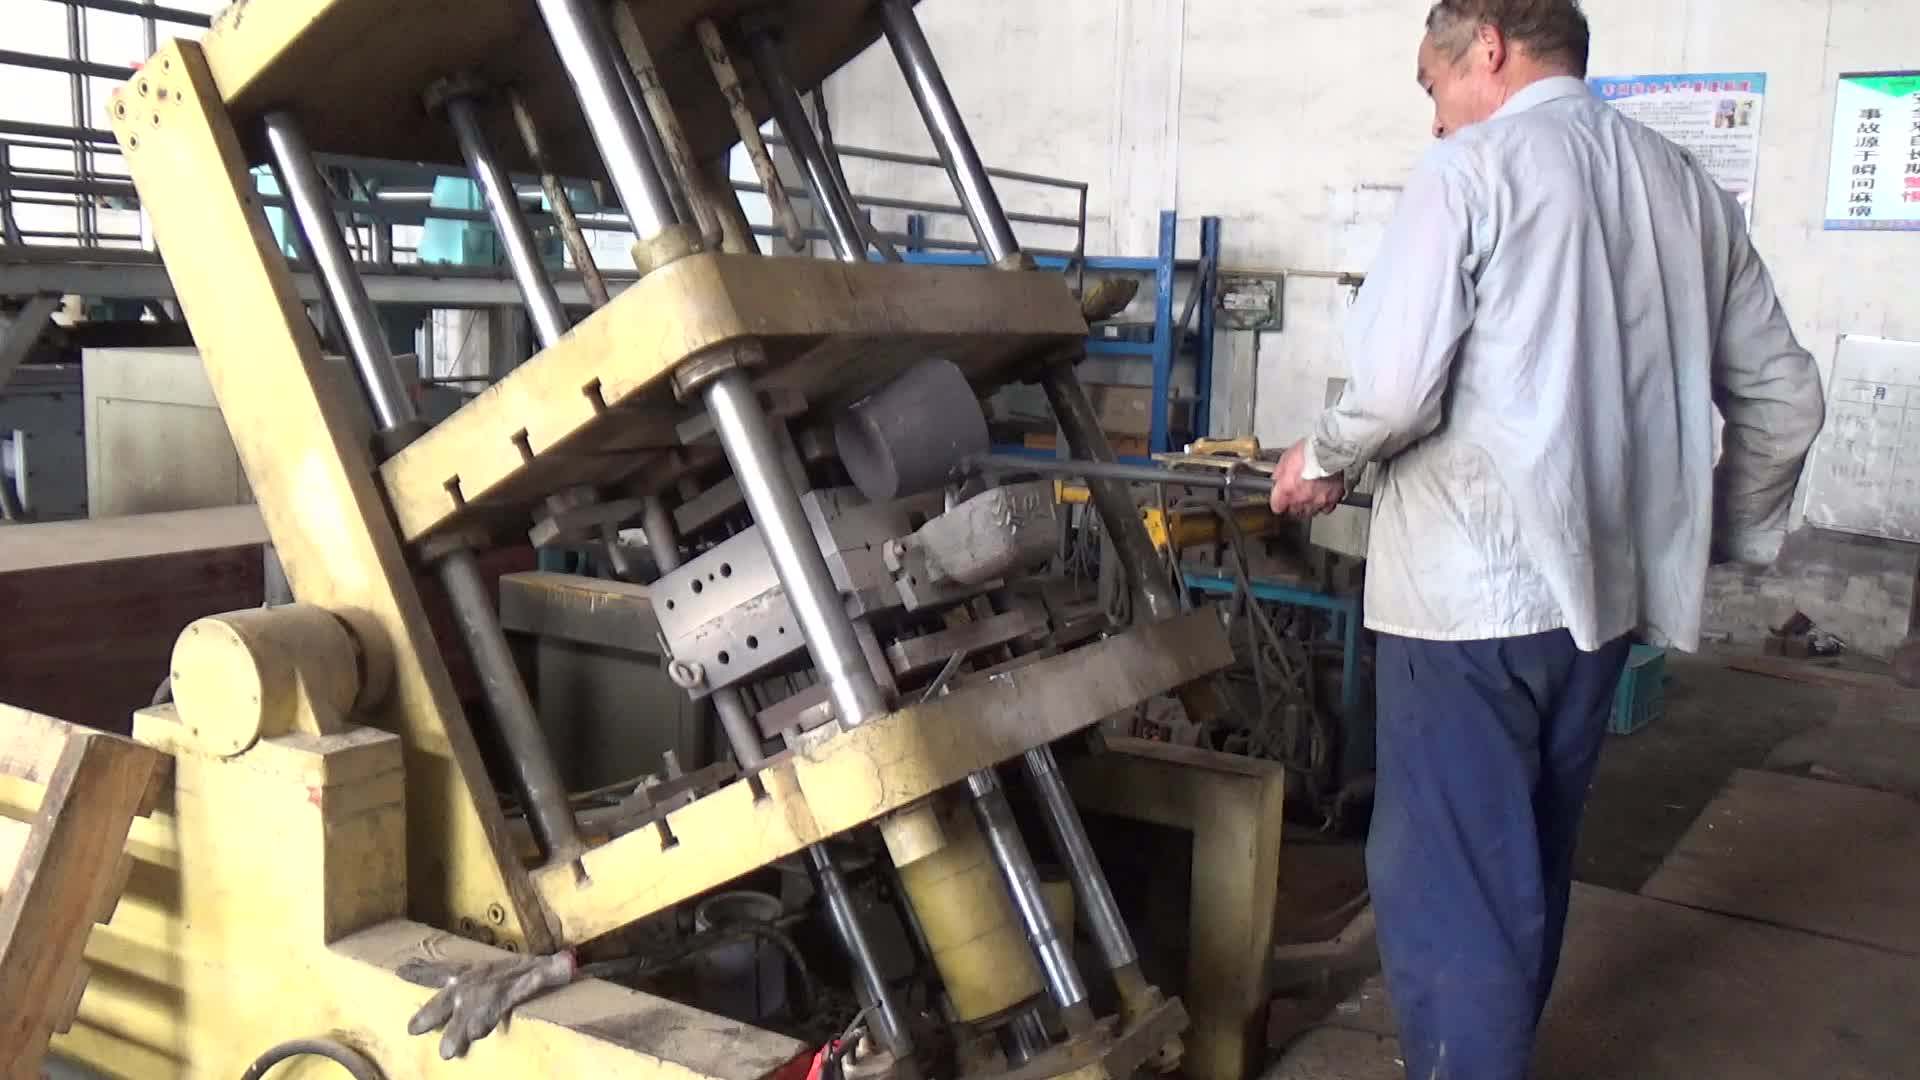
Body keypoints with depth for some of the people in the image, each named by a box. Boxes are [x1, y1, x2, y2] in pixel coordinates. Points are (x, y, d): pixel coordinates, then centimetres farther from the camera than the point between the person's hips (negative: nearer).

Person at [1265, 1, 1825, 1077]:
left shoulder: (1472, 167, -7)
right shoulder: (1689, 186, 11)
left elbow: (1395, 388, -17)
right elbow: (1785, 398, 12)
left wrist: (1321, 459, 2)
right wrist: (1722, 533, 25)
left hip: (1469, 593, -7)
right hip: (1599, 587, 7)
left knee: (1448, 886, 1)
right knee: (1530, 869, 20)